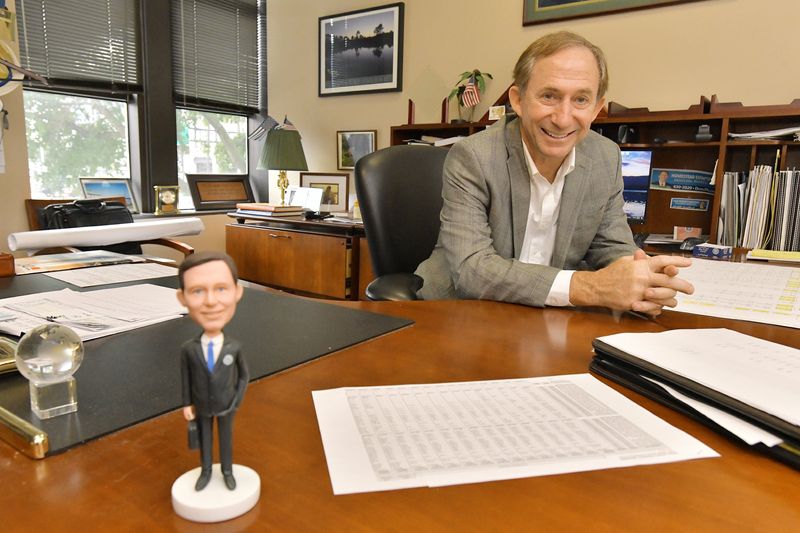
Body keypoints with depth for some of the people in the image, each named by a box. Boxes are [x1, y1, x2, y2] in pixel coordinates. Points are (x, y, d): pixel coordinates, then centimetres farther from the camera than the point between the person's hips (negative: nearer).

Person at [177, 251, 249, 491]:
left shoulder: (234, 347, -24)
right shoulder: (188, 349, -22)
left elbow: (244, 375, -9)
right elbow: (186, 378, -6)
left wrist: (236, 403, -10)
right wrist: (187, 404, 0)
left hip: (226, 406, -1)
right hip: (202, 407, 1)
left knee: (226, 438, 20)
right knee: (204, 439, 22)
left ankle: (227, 472, 43)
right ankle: (205, 472, 46)